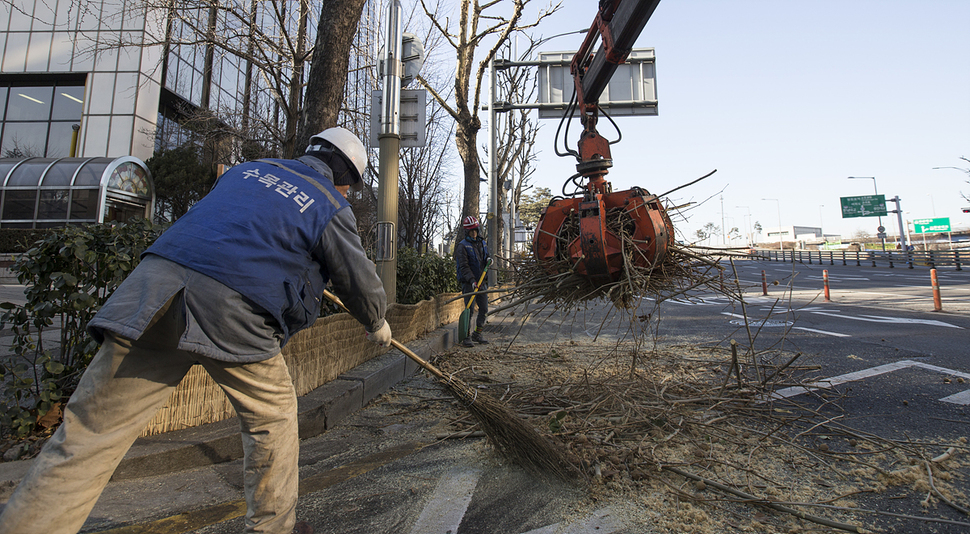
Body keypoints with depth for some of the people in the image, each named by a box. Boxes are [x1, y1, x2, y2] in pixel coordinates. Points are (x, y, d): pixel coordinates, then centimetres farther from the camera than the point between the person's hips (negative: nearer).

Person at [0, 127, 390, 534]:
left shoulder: (247, 169, 25)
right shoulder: (331, 206, 8)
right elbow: (361, 282, 12)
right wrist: (377, 325, 31)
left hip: (157, 282, 5)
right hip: (232, 316, -5)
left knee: (89, 436, 9)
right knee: (273, 414, 16)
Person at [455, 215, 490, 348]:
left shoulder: (483, 243, 13)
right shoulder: (462, 246, -7)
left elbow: (486, 257, 24)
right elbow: (464, 266, -15)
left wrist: (488, 260, -1)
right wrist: (472, 280, -26)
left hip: (482, 282, 7)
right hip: (469, 283, -6)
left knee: (484, 310, 9)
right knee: (469, 309, -7)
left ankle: (477, 334, 24)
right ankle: (466, 337, 1)